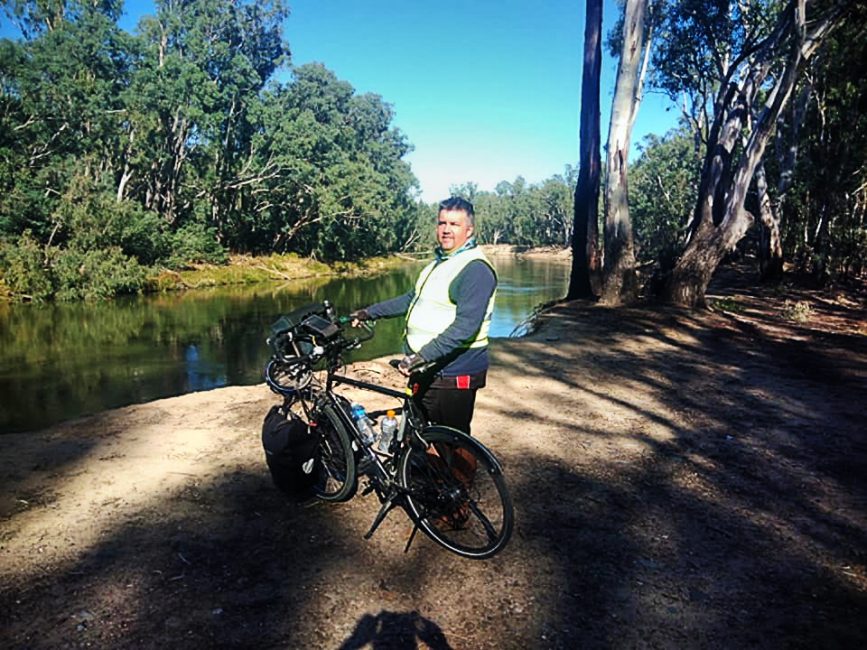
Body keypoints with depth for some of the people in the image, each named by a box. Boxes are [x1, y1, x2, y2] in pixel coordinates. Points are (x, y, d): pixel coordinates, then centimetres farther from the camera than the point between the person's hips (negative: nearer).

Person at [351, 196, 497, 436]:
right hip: (425, 371, 9)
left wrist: (422, 356, -33)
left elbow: (466, 326, -27)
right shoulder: (439, 263, 15)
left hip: (453, 375, -9)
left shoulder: (476, 269, -17)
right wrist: (369, 312, 19)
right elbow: (413, 299, 23)